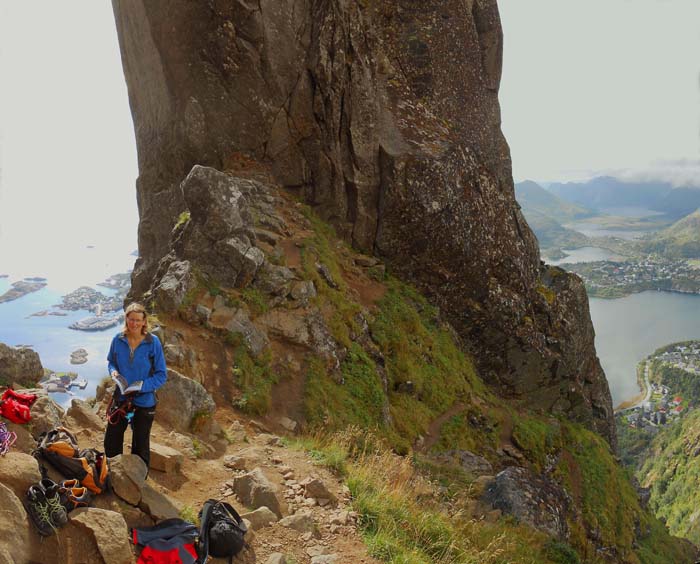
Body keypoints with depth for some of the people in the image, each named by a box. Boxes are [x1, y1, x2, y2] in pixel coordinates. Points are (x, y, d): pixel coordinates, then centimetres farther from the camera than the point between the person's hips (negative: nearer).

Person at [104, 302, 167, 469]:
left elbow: (161, 375, -11)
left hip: (144, 401, -3)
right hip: (121, 398, 3)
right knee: (111, 443, 14)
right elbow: (111, 361, 12)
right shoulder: (118, 340, -7)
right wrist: (114, 372, -10)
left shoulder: (153, 342, -16)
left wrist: (141, 386, -23)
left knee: (141, 447, 14)